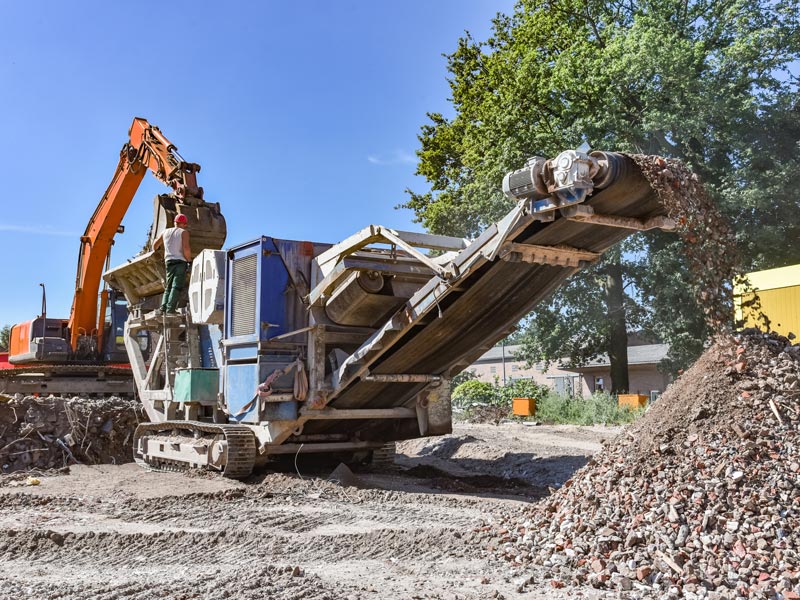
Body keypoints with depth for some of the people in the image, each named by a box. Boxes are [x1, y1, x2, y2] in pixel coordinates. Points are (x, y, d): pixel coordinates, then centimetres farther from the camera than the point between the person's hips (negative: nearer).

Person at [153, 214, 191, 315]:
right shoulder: (184, 232, 1)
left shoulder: (166, 232, 17)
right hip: (181, 261, -5)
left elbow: (155, 245, 27)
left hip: (169, 262, 5)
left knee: (169, 286, 12)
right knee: (177, 286, -9)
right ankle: (170, 308, -20)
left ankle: (163, 307, -3)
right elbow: (186, 248, -14)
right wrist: (189, 260, -1)